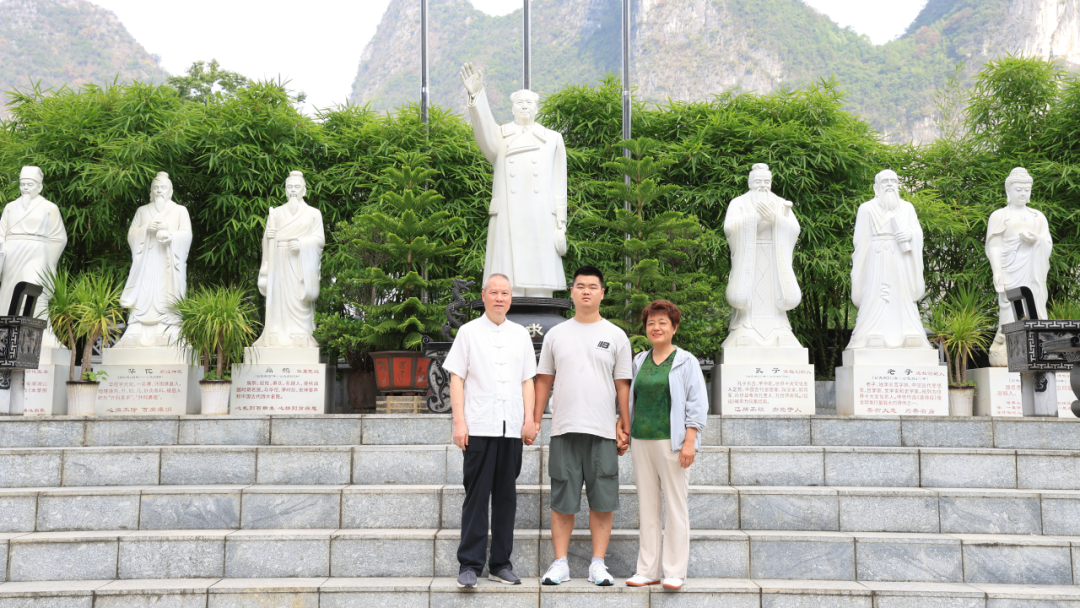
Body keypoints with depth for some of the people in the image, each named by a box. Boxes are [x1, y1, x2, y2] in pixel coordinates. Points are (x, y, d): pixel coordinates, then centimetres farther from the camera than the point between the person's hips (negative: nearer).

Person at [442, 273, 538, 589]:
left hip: (512, 428, 3)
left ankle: (501, 563, 13)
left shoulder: (521, 335, 14)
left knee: (506, 495, 6)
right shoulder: (469, 332, 5)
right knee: (476, 495, -4)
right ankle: (470, 564, 0)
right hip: (479, 427, -3)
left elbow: (527, 381, 15)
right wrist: (459, 422, -6)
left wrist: (529, 420, 4)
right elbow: (456, 379, 2)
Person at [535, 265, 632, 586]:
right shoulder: (556, 334, 11)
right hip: (564, 428, 1)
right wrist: (534, 421, 6)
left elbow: (623, 384, 6)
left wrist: (625, 427, 1)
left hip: (603, 429, -1)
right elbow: (544, 380, 13)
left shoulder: (616, 336, 7)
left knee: (603, 500, 1)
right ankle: (560, 563, 10)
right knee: (562, 500, 3)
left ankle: (598, 564, 9)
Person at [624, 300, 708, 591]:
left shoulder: (686, 362, 1)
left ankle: (675, 572, 2)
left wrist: (689, 441, -12)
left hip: (671, 442, -4)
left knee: (676, 506, -3)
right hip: (642, 441, 5)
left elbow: (697, 405, -3)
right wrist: (626, 434, 12)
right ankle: (648, 570, 11)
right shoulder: (639, 361, 14)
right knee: (647, 506, 6)